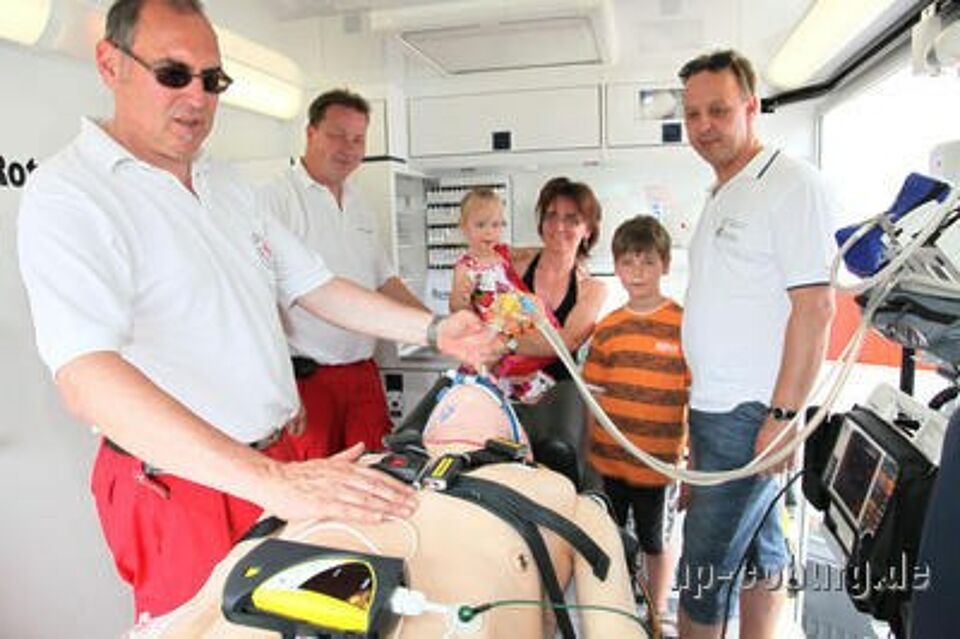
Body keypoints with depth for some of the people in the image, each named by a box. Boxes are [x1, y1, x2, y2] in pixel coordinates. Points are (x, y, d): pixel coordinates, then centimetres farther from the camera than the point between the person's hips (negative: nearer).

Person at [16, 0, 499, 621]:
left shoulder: (229, 185, 9)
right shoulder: (67, 194, -15)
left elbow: (314, 285, 9)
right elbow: (88, 378, -28)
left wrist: (434, 330, -3)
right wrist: (271, 481, -37)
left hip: (277, 460, 7)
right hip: (177, 484, -6)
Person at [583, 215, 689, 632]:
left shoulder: (684, 325, -9)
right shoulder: (607, 329, 1)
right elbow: (594, 397, 6)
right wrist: (586, 456, 7)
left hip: (657, 463, -3)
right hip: (606, 461, 3)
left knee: (655, 540, 17)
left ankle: (658, 613, 40)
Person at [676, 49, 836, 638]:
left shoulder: (792, 186, -11)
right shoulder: (721, 196, 16)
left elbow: (815, 308, -17)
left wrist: (782, 415, -19)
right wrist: (701, 406, 16)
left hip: (752, 411, -8)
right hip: (715, 407, 8)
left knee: (705, 563, -1)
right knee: (757, 547, 18)